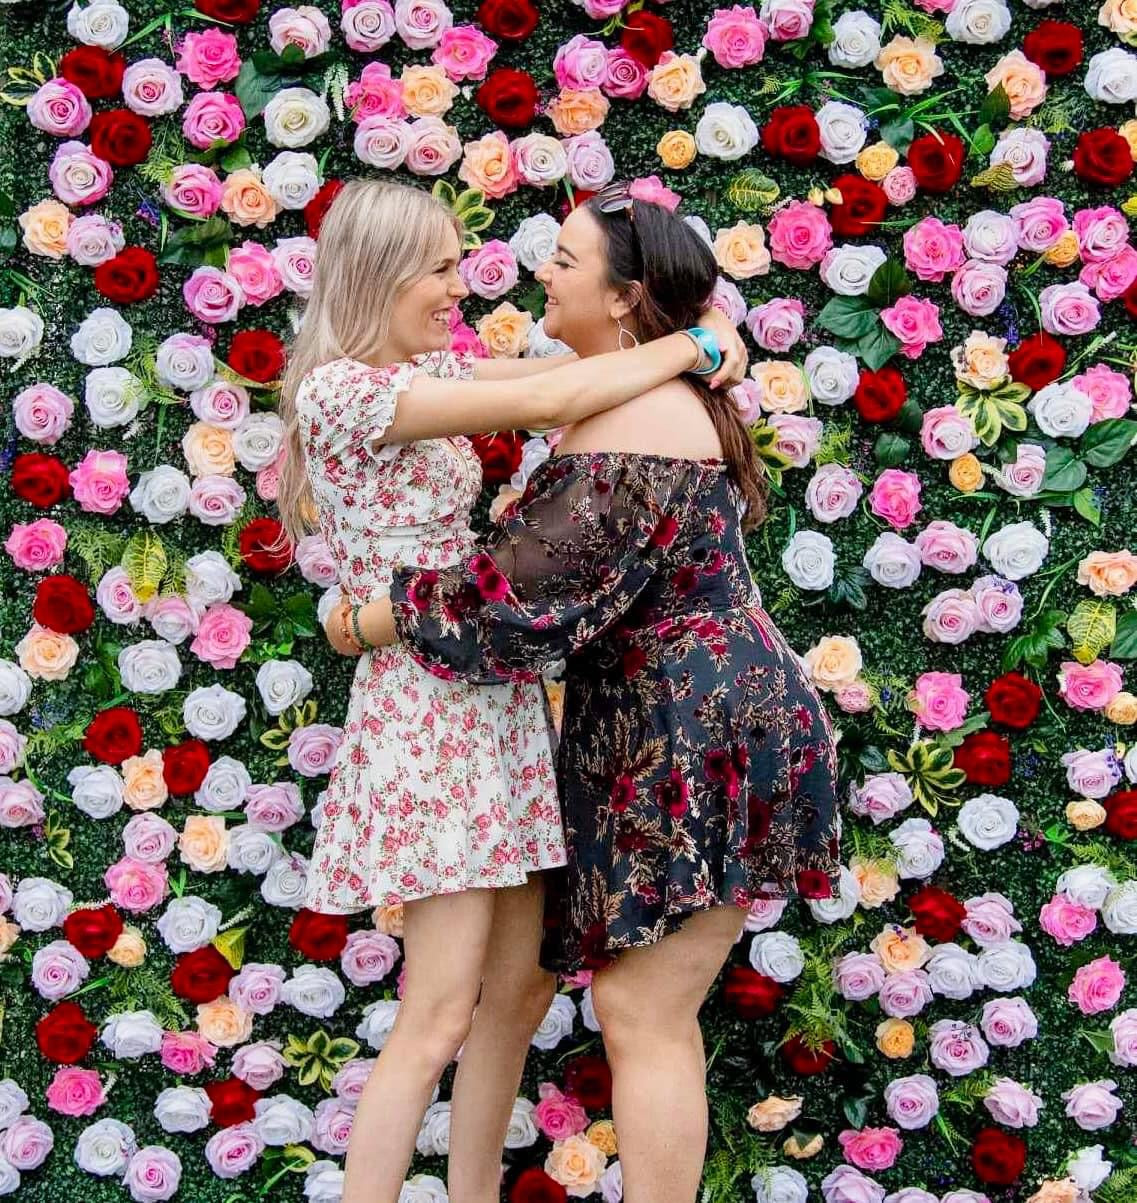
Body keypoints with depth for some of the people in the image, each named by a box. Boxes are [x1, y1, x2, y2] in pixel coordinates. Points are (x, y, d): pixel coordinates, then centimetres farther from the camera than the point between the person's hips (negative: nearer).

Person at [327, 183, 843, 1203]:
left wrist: (368, 622, -9)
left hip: (696, 741, -10)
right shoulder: (659, 395, 13)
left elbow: (517, 603, -21)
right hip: (669, 736, 10)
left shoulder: (630, 433, -20)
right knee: (648, 1006, 14)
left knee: (641, 1015, -4)